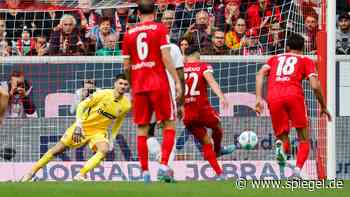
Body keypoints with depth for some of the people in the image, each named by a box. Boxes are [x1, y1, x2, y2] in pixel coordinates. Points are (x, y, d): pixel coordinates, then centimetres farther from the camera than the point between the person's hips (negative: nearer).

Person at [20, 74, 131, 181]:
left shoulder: (126, 105, -7)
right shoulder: (103, 94, -17)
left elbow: (118, 123, 12)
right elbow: (81, 105, -11)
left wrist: (112, 140, 7)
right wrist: (78, 124, -20)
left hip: (99, 131, 2)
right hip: (83, 126, -2)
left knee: (104, 150, -31)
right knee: (58, 149, -1)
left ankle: (80, 176, -31)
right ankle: (32, 172, 13)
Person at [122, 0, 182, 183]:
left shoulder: (129, 33, 10)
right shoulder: (160, 29, 0)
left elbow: (126, 66, 11)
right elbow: (166, 58, -9)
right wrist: (177, 81, -7)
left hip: (139, 86, 3)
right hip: (159, 84, -3)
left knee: (142, 130, 6)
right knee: (169, 125, 4)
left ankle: (145, 172, 2)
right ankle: (164, 165, -11)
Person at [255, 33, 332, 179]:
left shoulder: (274, 59, 28)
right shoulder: (306, 61, 20)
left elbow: (260, 74, 10)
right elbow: (315, 86, 7)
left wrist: (259, 98, 5)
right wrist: (324, 107, 18)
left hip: (274, 97, 2)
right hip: (294, 94, -2)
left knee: (282, 137, 12)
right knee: (304, 139, 9)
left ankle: (282, 146, -25)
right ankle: (297, 170, -14)